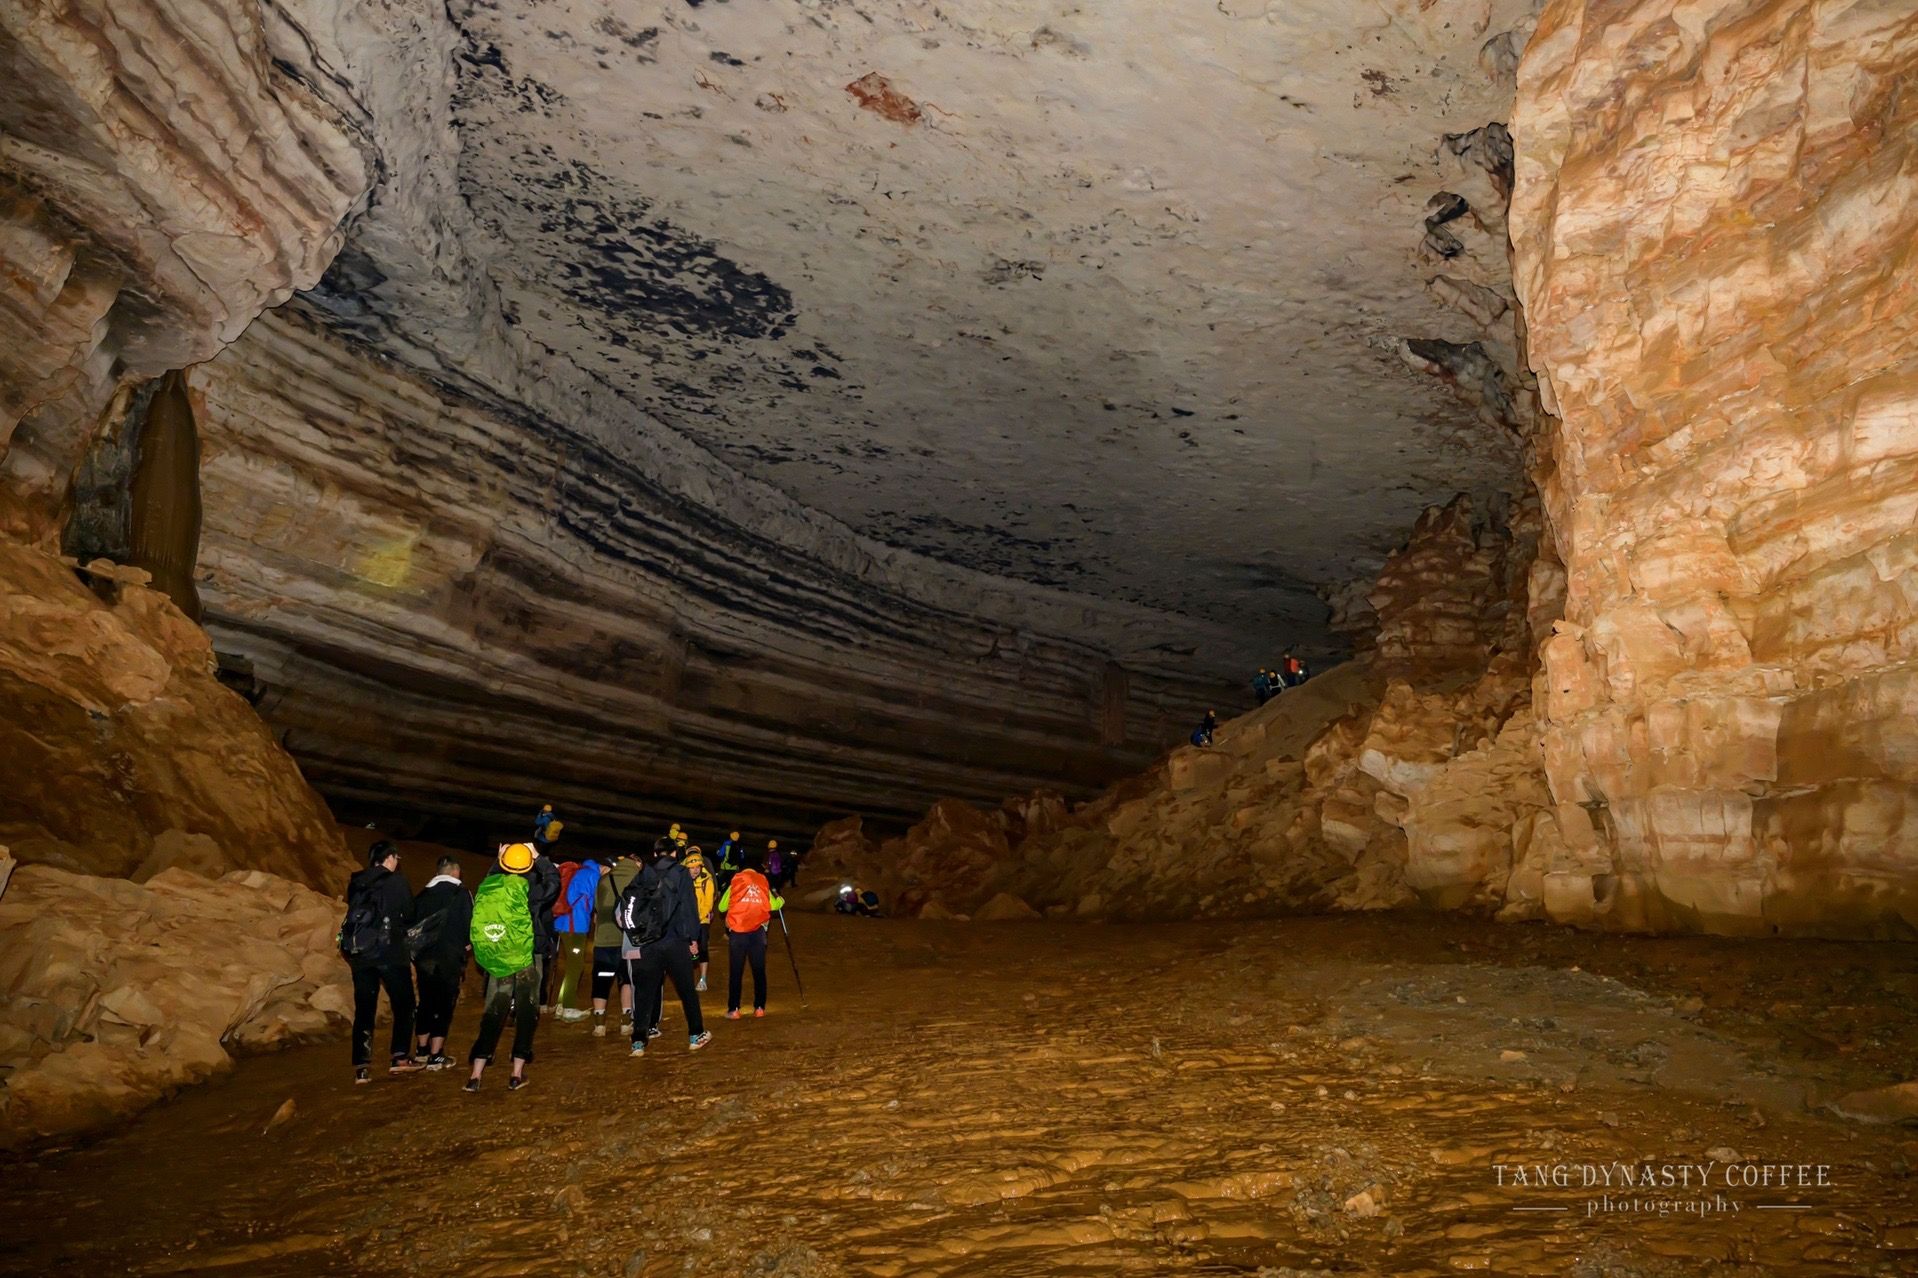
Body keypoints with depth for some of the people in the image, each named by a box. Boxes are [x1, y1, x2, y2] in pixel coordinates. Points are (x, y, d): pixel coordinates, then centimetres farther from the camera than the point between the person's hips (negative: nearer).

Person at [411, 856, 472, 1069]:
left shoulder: (422, 894, 10)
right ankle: (435, 1055, 1)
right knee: (445, 1004, 1)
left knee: (426, 1002, 19)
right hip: (449, 958, -5)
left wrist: (415, 955, 18)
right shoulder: (461, 893, -6)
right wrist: (467, 944, 9)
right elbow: (469, 923, -9)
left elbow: (412, 925, 11)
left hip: (424, 957, 5)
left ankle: (421, 1049, 30)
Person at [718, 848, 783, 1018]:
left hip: (737, 932, -1)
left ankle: (733, 1009, 1)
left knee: (736, 972, 4)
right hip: (757, 932, 1)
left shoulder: (736, 880, 3)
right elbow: (774, 905, 6)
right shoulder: (763, 881, 6)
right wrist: (780, 899, 28)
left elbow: (722, 907, 5)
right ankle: (759, 1008, 11)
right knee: (759, 971, 10)